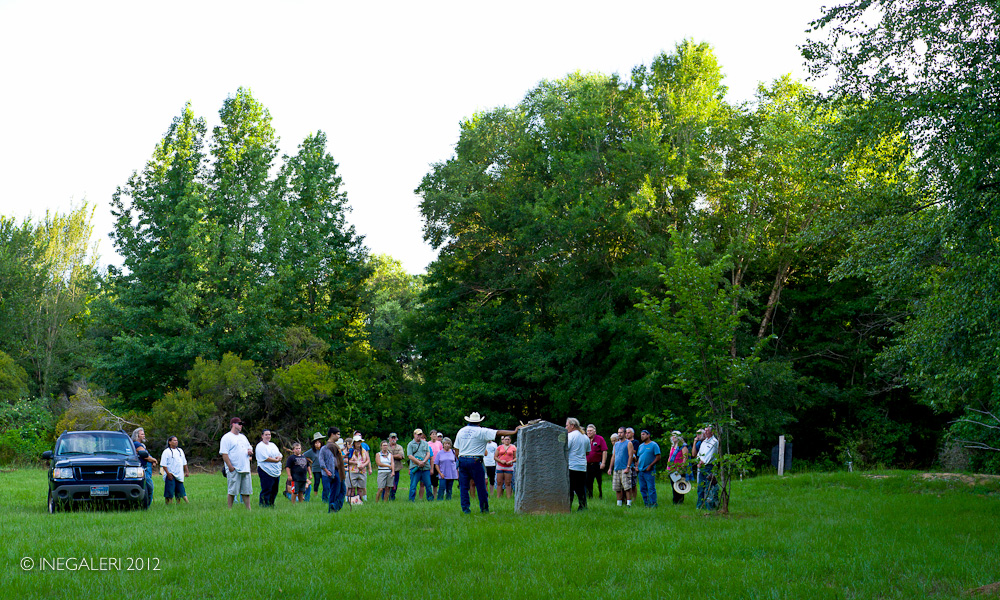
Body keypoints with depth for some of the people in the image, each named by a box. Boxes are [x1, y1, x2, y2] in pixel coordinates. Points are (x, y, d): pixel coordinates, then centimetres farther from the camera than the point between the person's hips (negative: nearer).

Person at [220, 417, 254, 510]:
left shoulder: (243, 437, 20)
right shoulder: (226, 437, -4)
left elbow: (249, 447, 29)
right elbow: (224, 453, -12)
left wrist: (250, 451, 4)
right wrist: (230, 466, -19)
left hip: (245, 469, 7)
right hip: (234, 470, -7)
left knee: (246, 491, 8)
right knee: (232, 491, -4)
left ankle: (248, 509, 11)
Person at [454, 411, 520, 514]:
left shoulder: (461, 431, 11)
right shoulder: (481, 431, -4)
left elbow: (456, 449, 13)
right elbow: (498, 432, -8)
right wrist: (514, 431, -6)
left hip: (462, 460, 4)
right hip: (475, 461, -4)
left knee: (463, 486, 7)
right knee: (481, 486, 4)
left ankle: (465, 509, 5)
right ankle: (484, 509, 7)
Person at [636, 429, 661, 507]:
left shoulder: (654, 445, -3)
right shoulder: (641, 446, 18)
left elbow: (658, 457, -8)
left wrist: (650, 466, -14)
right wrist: (637, 465, 7)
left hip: (649, 471, -7)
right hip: (641, 471, 7)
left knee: (651, 488, -8)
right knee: (643, 488, 7)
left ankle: (653, 504, -5)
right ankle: (646, 504, 14)